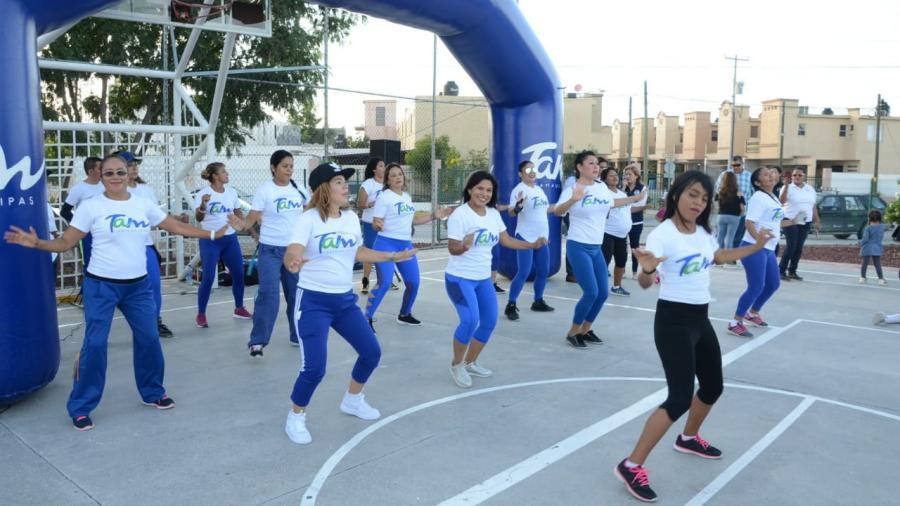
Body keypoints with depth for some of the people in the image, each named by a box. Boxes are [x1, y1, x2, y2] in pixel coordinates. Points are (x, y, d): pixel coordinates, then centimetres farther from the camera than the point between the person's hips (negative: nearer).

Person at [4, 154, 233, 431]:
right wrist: (36, 243, -21)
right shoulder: (90, 207, -6)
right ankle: (80, 407, 9)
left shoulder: (144, 205, 4)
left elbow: (178, 227, 9)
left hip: (138, 285, 4)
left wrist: (213, 234, 7)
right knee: (95, 344, -5)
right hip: (101, 285, -4)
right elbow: (66, 242, -4)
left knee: (149, 339, 8)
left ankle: (153, 392, 28)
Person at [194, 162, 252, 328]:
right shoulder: (203, 194, -11)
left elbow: (239, 214, 15)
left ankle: (239, 309, 26)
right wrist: (203, 204, -38)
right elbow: (198, 218, -20)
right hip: (210, 241, -5)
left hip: (230, 239, 5)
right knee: (208, 277, -7)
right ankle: (201, 314, 7)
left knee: (239, 274, 9)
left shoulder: (231, 192, 3)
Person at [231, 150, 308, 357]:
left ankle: (297, 335, 28)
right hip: (271, 250, -5)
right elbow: (251, 218, -13)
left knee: (296, 293, 13)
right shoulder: (264, 190, -10)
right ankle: (257, 341, -4)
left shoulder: (298, 189, 2)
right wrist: (240, 225, -32)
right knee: (268, 294, -12)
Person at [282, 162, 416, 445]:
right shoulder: (308, 219, -15)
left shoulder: (351, 217, 4)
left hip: (345, 299, 7)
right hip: (313, 301, -7)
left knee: (371, 352, 11)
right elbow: (291, 255, -28)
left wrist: (393, 257, 21)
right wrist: (294, 262, -51)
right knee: (314, 368, -12)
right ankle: (295, 418, 16)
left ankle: (352, 400, 37)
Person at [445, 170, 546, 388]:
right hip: (459, 278, -8)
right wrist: (464, 246, -40)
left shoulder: (494, 214, 3)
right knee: (470, 321, -21)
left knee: (489, 322, 11)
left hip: (484, 278, 8)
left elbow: (506, 241, 11)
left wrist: (532, 245, 4)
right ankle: (456, 365, 2)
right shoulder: (460, 214, -17)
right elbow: (452, 248, -19)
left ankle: (470, 363, 30)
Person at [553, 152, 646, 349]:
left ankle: (585, 330, 25)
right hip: (578, 247, -8)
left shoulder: (603, 188, 6)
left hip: (596, 247, 8)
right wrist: (573, 200, -47)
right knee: (591, 292, -13)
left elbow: (613, 202, 28)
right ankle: (572, 333, 5)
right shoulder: (573, 189, -14)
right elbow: (557, 212, -29)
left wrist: (636, 198, 32)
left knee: (603, 293, 8)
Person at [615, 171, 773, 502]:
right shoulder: (663, 234, -19)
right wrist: (648, 270, -50)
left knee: (713, 387, 22)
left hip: (700, 319, 9)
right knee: (680, 399, -15)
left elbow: (719, 257, 29)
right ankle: (631, 466, -5)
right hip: (673, 321, -8)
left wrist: (756, 247, 28)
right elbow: (645, 283, -29)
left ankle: (689, 438, 48)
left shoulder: (703, 232, 5)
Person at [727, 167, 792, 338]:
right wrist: (758, 238, -38)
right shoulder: (759, 197, -13)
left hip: (769, 249, 10)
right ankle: (735, 323, -4)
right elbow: (749, 222, -24)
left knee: (773, 284, 17)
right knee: (756, 287, -12)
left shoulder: (774, 198, 16)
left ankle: (753, 313, 35)